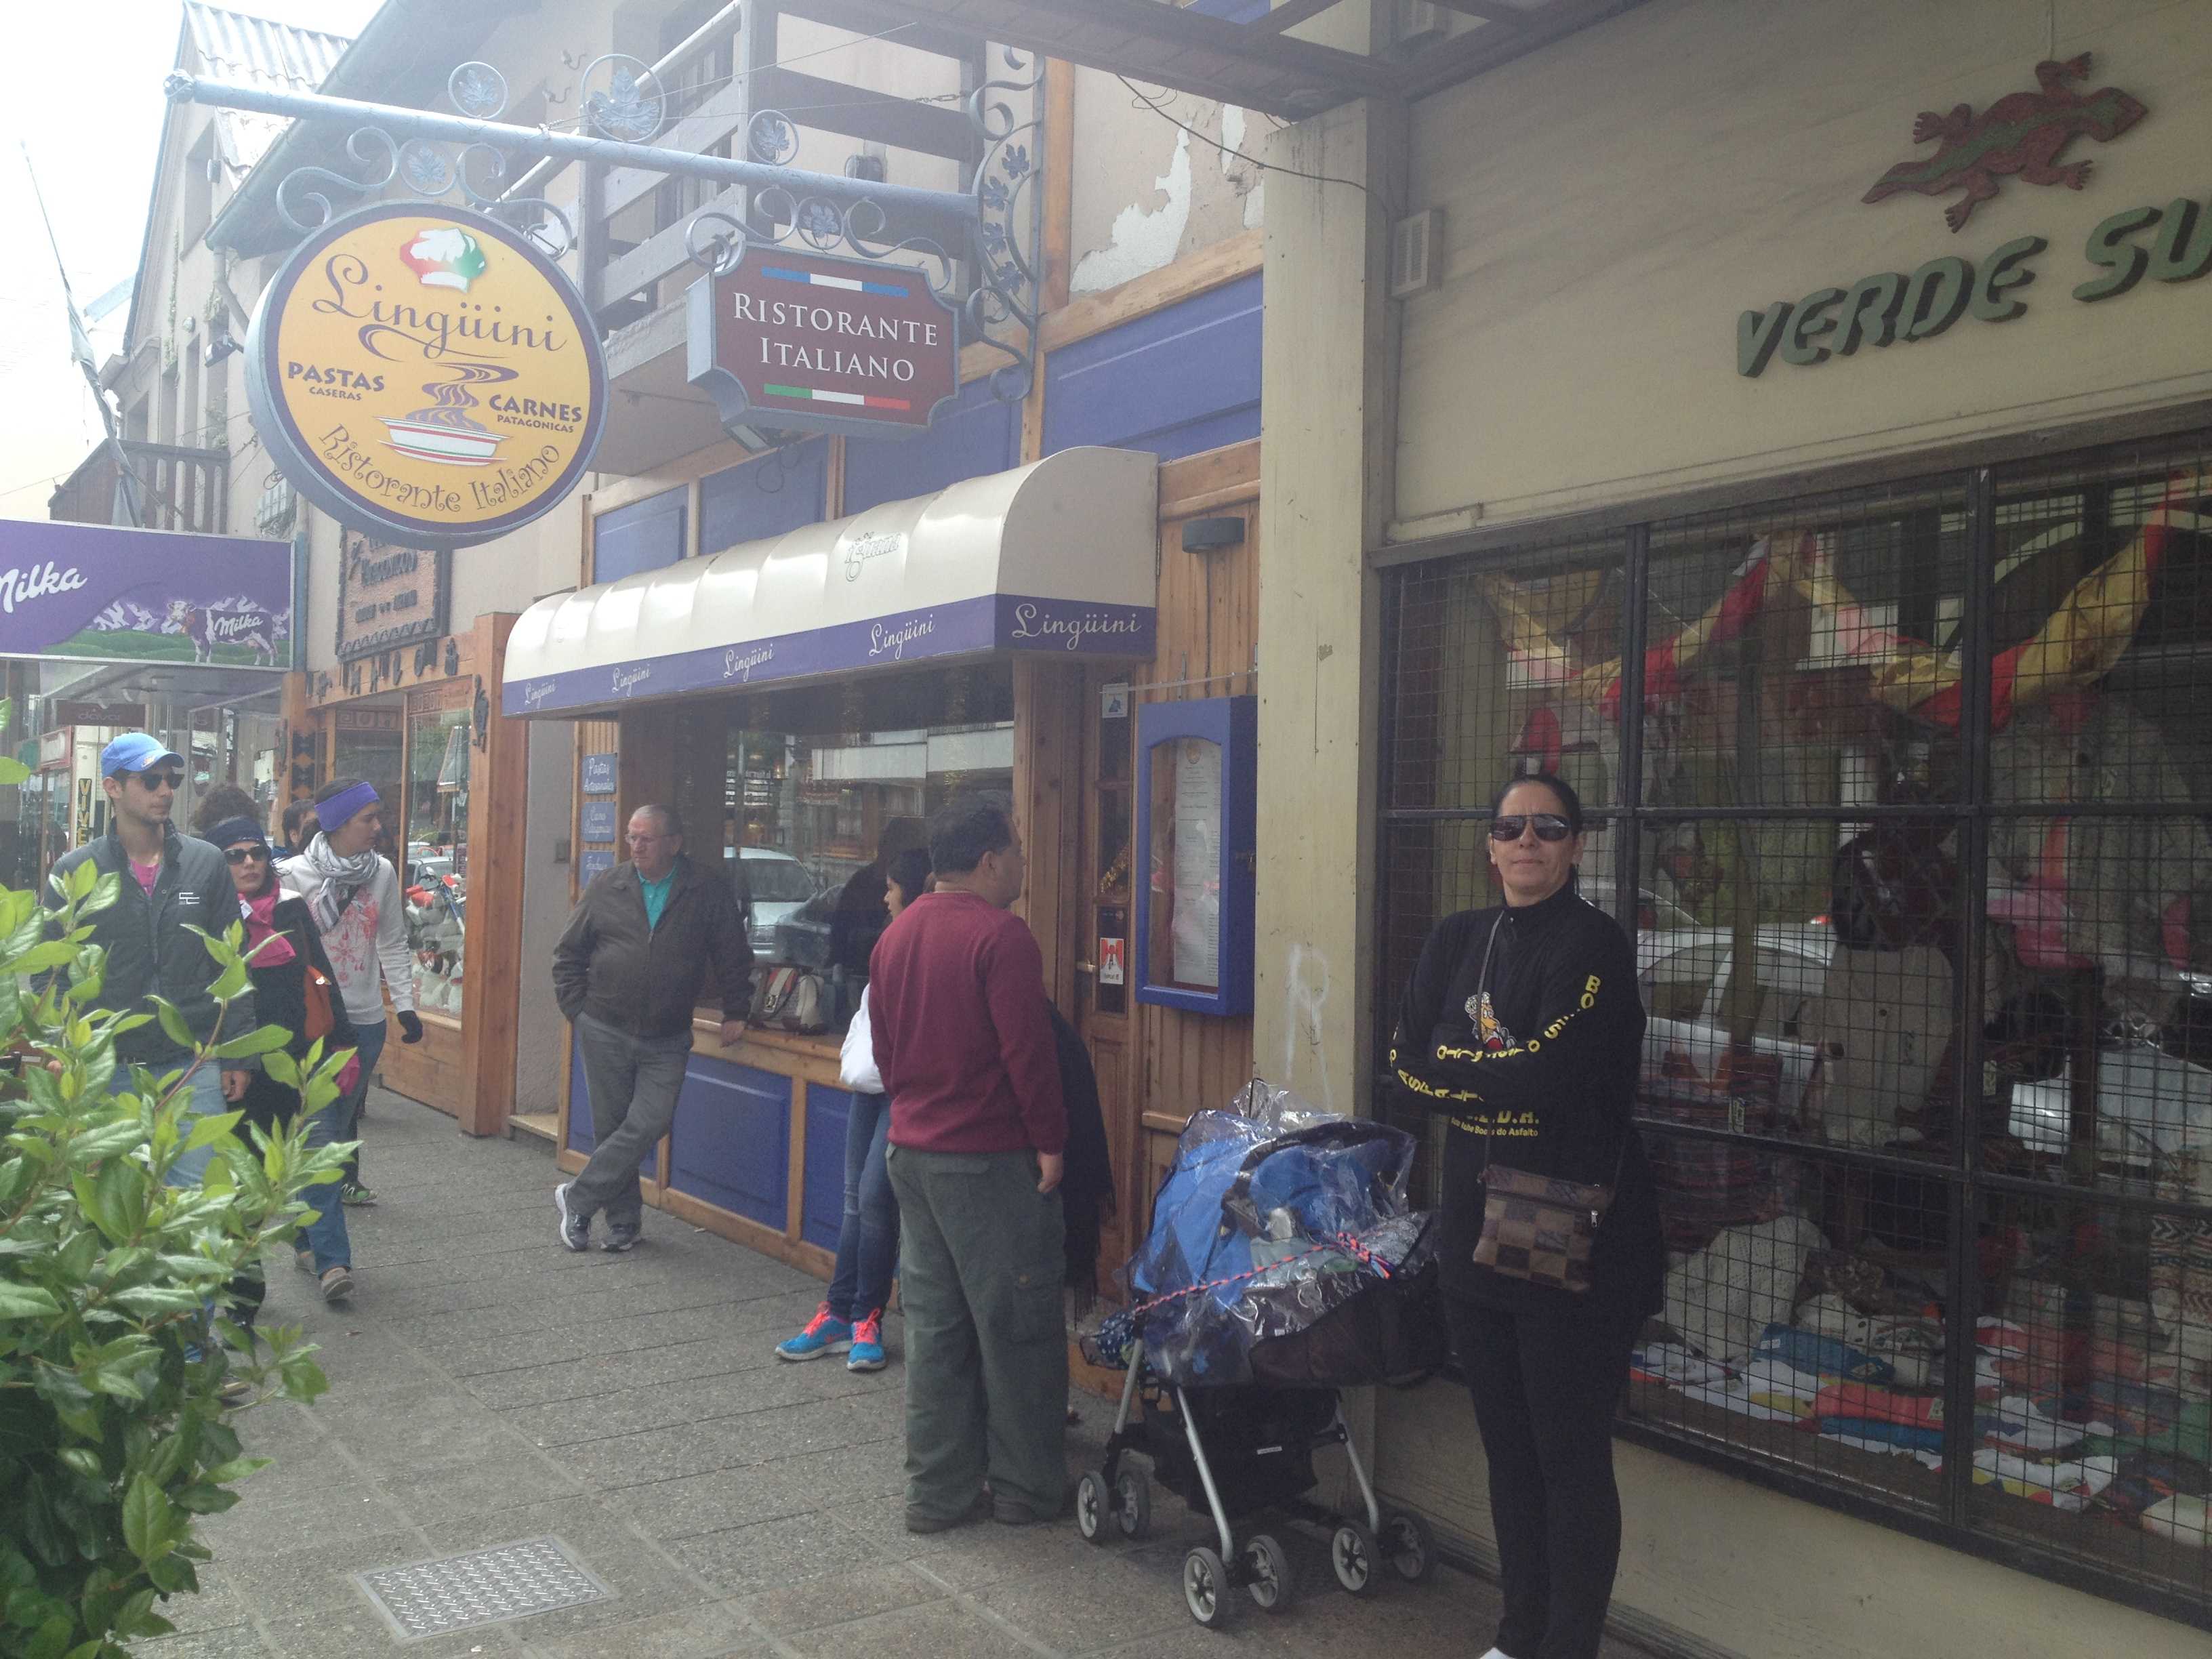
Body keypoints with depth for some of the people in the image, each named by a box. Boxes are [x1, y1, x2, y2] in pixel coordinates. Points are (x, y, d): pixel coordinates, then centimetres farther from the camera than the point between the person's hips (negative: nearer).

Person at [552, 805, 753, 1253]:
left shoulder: (709, 893, -1)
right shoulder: (606, 888, 3)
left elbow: (734, 958, 7)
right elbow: (568, 953, 11)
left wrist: (735, 1012, 3)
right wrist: (576, 1010, 5)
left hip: (667, 1041, -1)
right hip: (604, 1034, 1)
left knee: (649, 1124, -12)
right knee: (611, 1128, 6)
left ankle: (577, 1199, 2)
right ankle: (623, 1220, 19)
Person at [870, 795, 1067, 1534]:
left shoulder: (897, 934, 10)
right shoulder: (1000, 936, -16)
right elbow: (1027, 1050, -19)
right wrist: (1050, 1140, -11)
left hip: (912, 1151, 8)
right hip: (992, 1160, -8)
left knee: (933, 1324, 13)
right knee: (1015, 1326, 4)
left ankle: (938, 1491, 19)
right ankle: (1027, 1489, 15)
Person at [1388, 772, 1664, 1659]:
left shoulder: (1593, 943, -9)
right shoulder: (1456, 939, 11)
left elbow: (1553, 1076, -21)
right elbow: (1408, 1055, 0)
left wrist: (1453, 1071, -8)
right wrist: (1505, 1078, -12)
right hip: (1478, 1223, 7)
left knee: (1571, 1455, 2)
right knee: (1507, 1444, 17)